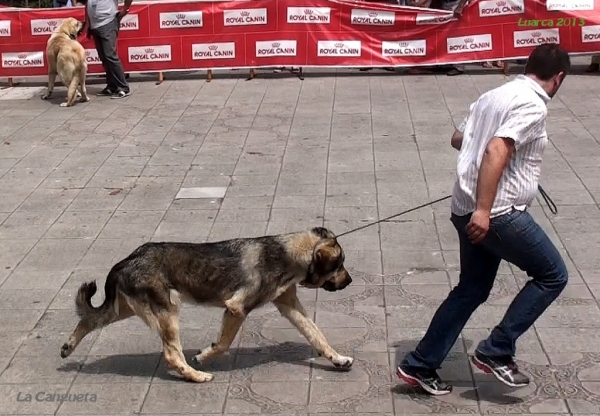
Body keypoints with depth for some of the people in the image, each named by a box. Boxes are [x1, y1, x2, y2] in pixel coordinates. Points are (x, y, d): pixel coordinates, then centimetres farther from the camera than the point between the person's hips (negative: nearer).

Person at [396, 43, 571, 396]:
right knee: (552, 275, 7)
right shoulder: (532, 105, -12)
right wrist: (484, 209, -29)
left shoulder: (495, 96, 15)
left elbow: (458, 139, 25)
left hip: (468, 209, 9)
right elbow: (496, 150, -26)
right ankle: (496, 351, 5)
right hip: (499, 213, -9)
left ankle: (420, 365, 18)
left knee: (471, 290, 18)